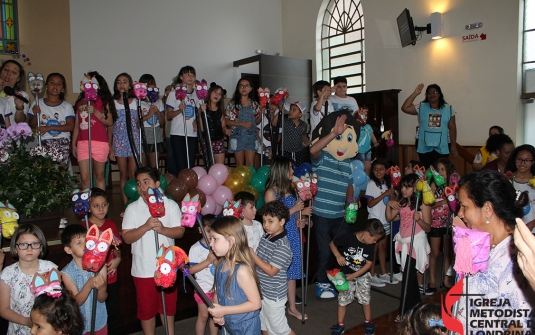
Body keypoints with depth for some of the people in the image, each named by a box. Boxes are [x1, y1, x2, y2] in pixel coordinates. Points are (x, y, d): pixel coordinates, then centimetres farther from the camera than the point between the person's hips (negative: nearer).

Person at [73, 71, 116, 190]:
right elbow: (77, 125, 18)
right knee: (84, 177, 0)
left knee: (99, 176, 3)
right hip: (83, 143, 3)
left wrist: (95, 112, -16)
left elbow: (110, 122, -5)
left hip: (100, 143, -3)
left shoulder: (103, 101, 4)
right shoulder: (81, 102, 16)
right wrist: (73, 144, 16)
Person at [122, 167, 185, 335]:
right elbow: (126, 238, -9)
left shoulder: (171, 205, -3)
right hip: (143, 269, 0)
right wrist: (145, 227, -24)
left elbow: (180, 232, -6)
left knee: (168, 306, 16)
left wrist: (162, 229, -23)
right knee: (146, 308, 14)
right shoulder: (132, 208, -4)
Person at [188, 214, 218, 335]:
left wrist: (217, 261, -18)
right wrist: (208, 260, -24)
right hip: (204, 288, -4)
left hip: (217, 287, 4)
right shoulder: (196, 248, -13)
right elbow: (191, 270, -17)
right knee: (203, 316, 10)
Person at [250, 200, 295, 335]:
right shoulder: (266, 236, 1)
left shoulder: (282, 246, -26)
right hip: (262, 291, 8)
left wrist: (252, 254, -27)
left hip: (274, 294, -8)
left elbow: (271, 271, -27)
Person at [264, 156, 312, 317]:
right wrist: (294, 209, -17)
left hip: (293, 235, 6)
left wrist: (299, 220, 0)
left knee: (292, 270, 12)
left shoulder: (291, 189, 5)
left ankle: (292, 307, 23)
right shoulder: (271, 192, -14)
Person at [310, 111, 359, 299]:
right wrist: (335, 132, -38)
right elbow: (312, 149, -35)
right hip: (322, 214, -6)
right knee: (325, 251, 5)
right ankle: (321, 283, 25)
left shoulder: (347, 163, 8)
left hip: (341, 215, 6)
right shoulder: (321, 157, -11)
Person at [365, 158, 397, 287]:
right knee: (374, 247, -1)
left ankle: (383, 274, 22)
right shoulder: (371, 183, -10)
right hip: (375, 220, -6)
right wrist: (384, 194, -20)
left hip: (385, 220, 6)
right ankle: (372, 276, 7)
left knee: (383, 246, 13)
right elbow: (370, 203, -15)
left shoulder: (387, 183, 9)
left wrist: (393, 194, -9)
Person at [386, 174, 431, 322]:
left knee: (408, 276, -5)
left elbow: (428, 228, -11)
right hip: (403, 241, 6)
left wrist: (418, 219, -29)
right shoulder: (401, 202, 5)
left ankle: (404, 311, 5)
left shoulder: (423, 204, -12)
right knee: (409, 274, 17)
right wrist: (388, 205, -9)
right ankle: (416, 304, 35)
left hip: (416, 243, -6)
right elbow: (389, 217, 7)